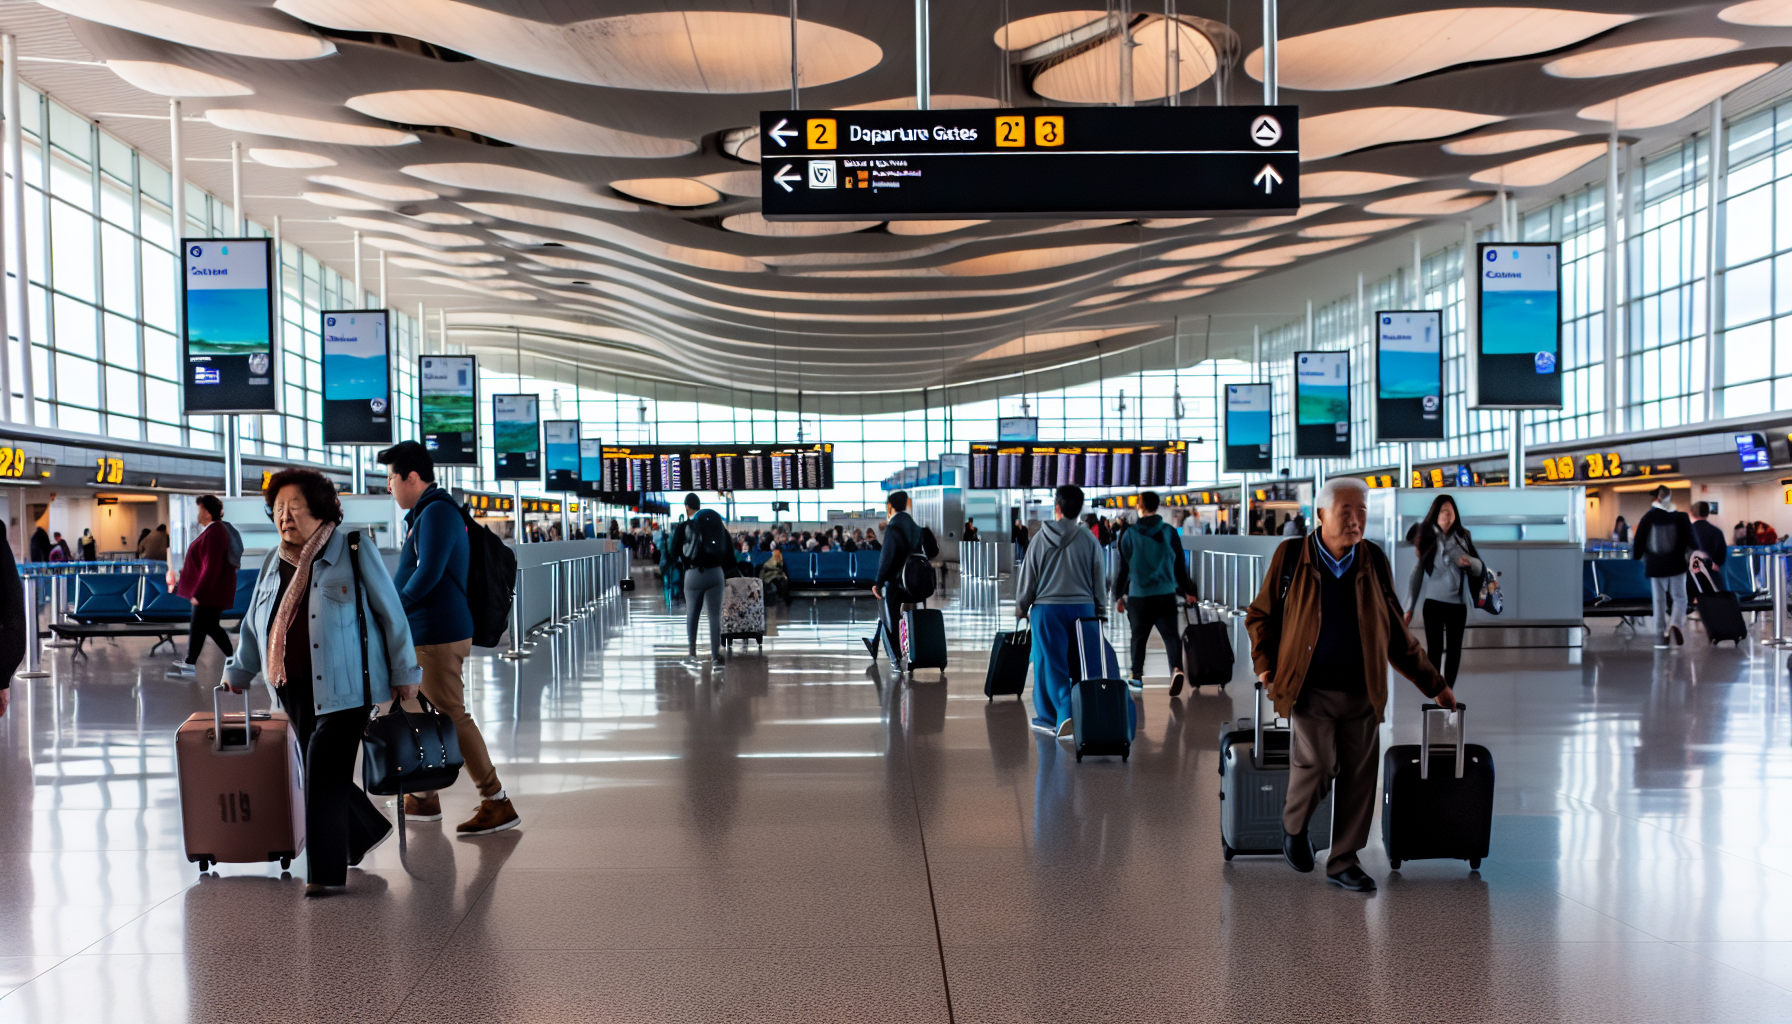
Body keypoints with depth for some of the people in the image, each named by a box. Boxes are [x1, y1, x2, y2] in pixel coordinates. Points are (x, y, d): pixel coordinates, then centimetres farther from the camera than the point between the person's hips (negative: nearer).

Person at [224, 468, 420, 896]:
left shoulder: (355, 551, -5)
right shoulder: (275, 562, 12)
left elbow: (390, 613, -3)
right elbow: (255, 624, 26)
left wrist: (404, 673, -3)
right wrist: (238, 672, 33)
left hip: (344, 686, -6)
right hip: (296, 691, 6)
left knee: (324, 775, -10)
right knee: (317, 775, 10)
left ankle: (325, 872, -1)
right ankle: (367, 830, 34)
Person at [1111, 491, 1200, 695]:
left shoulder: (1130, 534, -2)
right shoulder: (1169, 532, 3)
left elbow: (1122, 567, 1)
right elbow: (1180, 565, 9)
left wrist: (1118, 595, 10)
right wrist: (1187, 591, 19)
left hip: (1138, 595, -1)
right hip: (1166, 594, 1)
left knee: (1139, 636, 13)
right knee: (1171, 634, -1)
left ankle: (1136, 676, 22)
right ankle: (1177, 668, -24)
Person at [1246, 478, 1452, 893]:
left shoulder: (1374, 561, 6)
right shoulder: (1291, 556, -1)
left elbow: (1397, 634, 14)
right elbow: (1260, 616, 10)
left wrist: (1433, 684, 14)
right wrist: (1266, 666, -1)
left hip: (1363, 692, 3)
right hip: (1311, 689, -3)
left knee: (1359, 776, 3)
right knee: (1317, 766, -13)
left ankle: (1344, 861, 19)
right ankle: (1294, 824, 19)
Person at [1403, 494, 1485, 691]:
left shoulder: (1463, 538, 6)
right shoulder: (1426, 538, 0)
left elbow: (1481, 568, 5)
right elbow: (1416, 573, -1)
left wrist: (1470, 562, -19)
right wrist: (1409, 609, -4)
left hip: (1458, 603, 2)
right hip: (1433, 602, -2)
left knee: (1454, 650, 7)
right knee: (1434, 650, -4)